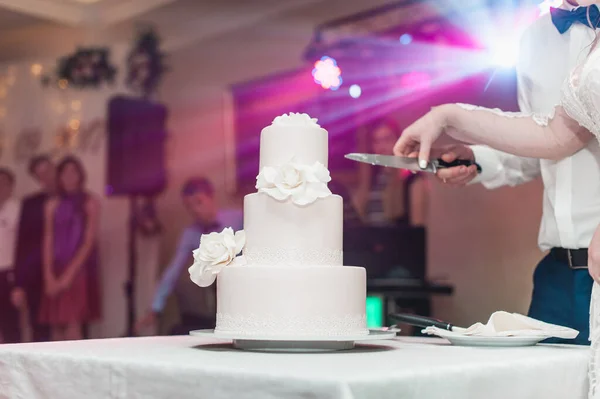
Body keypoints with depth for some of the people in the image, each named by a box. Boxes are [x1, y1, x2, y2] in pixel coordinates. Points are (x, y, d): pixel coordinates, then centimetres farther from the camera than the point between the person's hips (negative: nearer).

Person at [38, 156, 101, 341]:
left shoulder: (90, 203, 1)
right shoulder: (52, 205, 11)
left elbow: (89, 241, -5)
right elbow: (48, 241, 6)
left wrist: (69, 274, -11)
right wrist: (49, 275, -6)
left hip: (79, 272, -4)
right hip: (56, 272, 4)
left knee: (73, 328, -13)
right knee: (57, 329, 2)